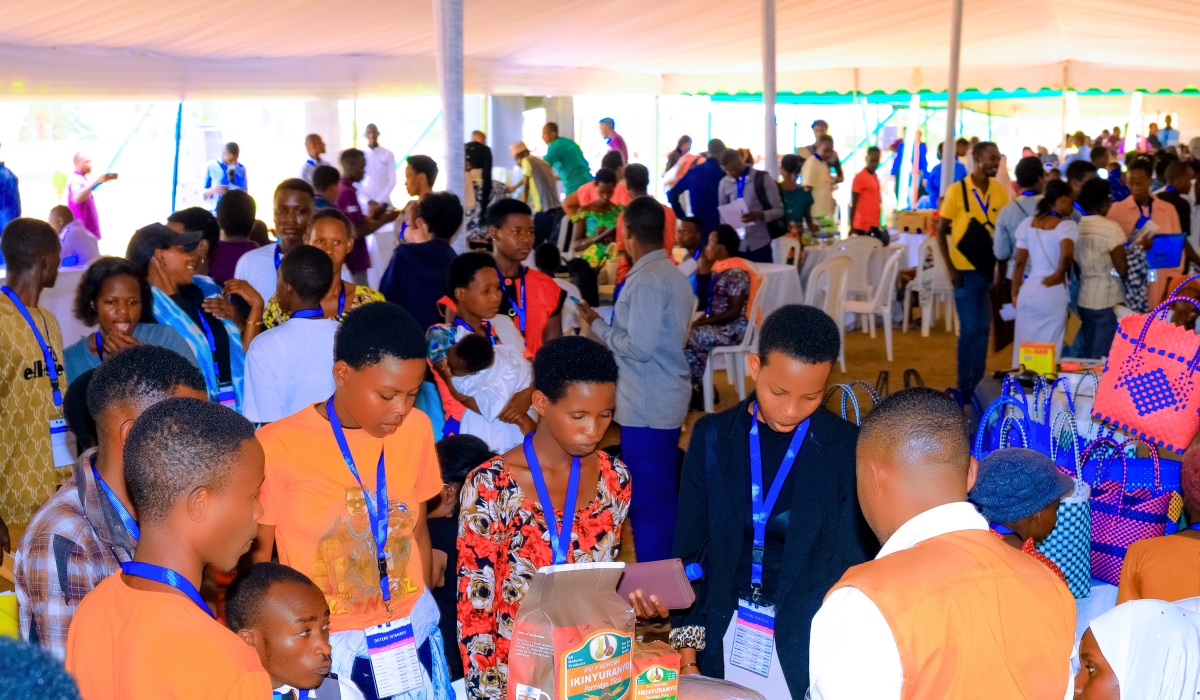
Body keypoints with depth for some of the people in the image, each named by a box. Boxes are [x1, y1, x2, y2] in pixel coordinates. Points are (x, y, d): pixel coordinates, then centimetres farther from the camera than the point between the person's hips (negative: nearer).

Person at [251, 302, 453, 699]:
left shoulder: (416, 429, -3)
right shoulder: (279, 447, -16)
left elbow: (417, 532, 8)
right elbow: (258, 554, -5)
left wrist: (422, 613, 13)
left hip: (414, 632, 4)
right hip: (325, 645, -4)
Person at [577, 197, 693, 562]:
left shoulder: (645, 280, -19)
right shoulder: (674, 274, 11)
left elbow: (639, 347, -23)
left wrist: (597, 325, -10)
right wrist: (612, 322, 13)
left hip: (646, 405, -10)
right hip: (667, 398, 10)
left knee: (646, 499, -2)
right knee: (664, 493, 17)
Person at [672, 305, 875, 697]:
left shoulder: (848, 449, -9)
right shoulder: (713, 436, -3)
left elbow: (854, 563, -5)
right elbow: (690, 547, 3)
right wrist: (686, 649, 1)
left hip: (805, 644, -2)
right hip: (722, 637, 2)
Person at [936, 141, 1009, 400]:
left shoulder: (1000, 191, 3)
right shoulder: (957, 191, -8)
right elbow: (941, 231, -3)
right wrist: (951, 269, -10)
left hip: (991, 269, 4)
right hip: (966, 269, -3)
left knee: (983, 328, 10)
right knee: (970, 328, 0)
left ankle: (977, 384, 21)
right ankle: (964, 386, 12)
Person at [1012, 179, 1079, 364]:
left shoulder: (1028, 223, 4)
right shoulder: (1067, 226, -10)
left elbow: (1020, 262, 6)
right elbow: (1067, 254, -28)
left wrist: (1015, 294, 13)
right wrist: (1059, 274, -9)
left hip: (1027, 291, 5)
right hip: (1052, 293, -5)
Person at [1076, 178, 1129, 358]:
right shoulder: (1111, 228, -14)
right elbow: (1123, 271, -15)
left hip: (1084, 300, 6)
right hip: (1108, 302, -6)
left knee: (1086, 356, 13)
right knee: (1103, 359, 0)